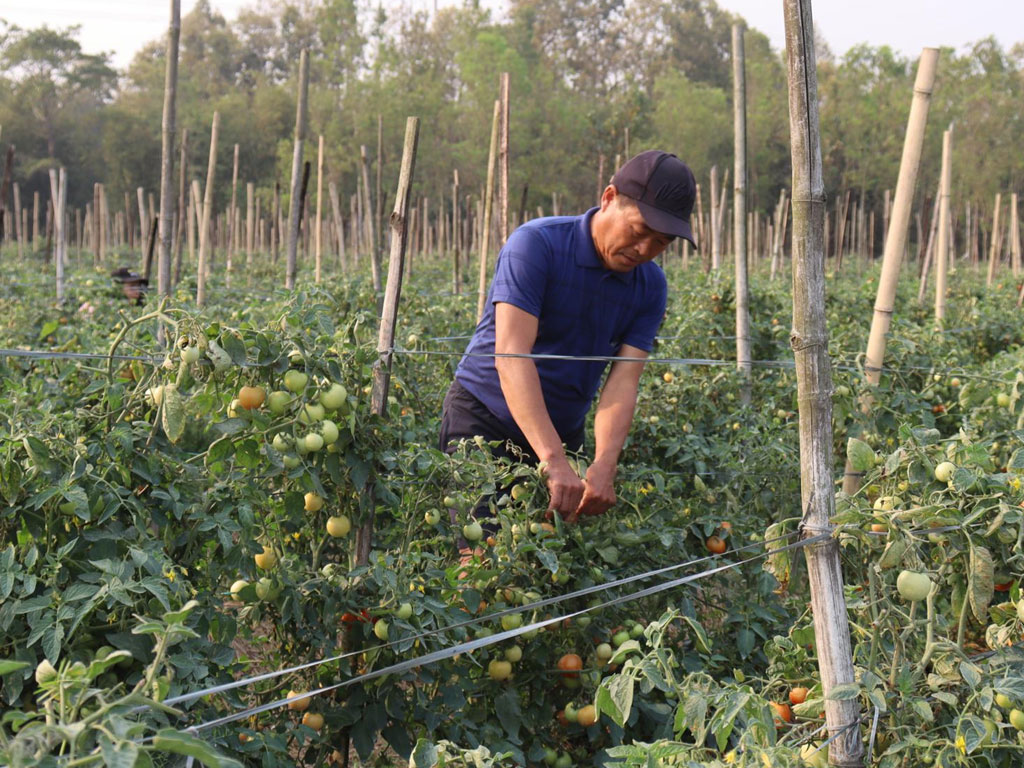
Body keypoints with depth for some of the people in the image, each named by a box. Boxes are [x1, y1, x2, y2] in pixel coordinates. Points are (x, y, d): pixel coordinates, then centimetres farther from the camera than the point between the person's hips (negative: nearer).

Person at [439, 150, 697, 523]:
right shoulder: (537, 245, -19)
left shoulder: (650, 286, -3)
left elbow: (623, 381, -11)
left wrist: (604, 466, -31)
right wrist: (554, 461, -40)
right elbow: (510, 355, -29)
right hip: (483, 418, -5)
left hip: (562, 432, 5)